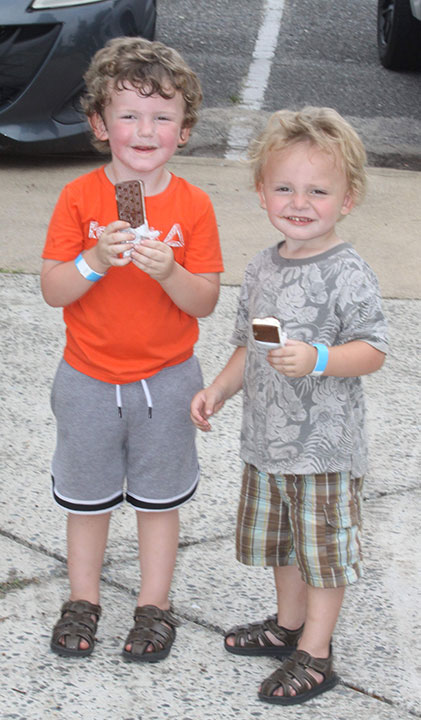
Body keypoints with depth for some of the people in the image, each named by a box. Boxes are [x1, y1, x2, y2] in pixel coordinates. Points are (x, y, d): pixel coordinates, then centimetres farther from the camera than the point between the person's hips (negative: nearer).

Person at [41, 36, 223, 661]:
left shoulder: (192, 206, -8)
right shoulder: (79, 198, -9)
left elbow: (206, 303, -9)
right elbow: (52, 290, -11)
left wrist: (168, 270, -27)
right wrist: (96, 260, -27)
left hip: (165, 381, 0)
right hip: (89, 380, 0)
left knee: (158, 498, 13)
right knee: (86, 496, 15)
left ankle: (155, 604, 29)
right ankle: (83, 598, 34)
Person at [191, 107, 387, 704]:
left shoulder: (348, 274, -16)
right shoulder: (263, 269, 5)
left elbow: (372, 351, -19)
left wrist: (317, 359, -33)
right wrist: (219, 389, 4)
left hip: (326, 446, -7)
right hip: (267, 438, 7)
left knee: (325, 548, 5)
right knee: (282, 540, 22)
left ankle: (314, 655, 16)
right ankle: (289, 624, 41)